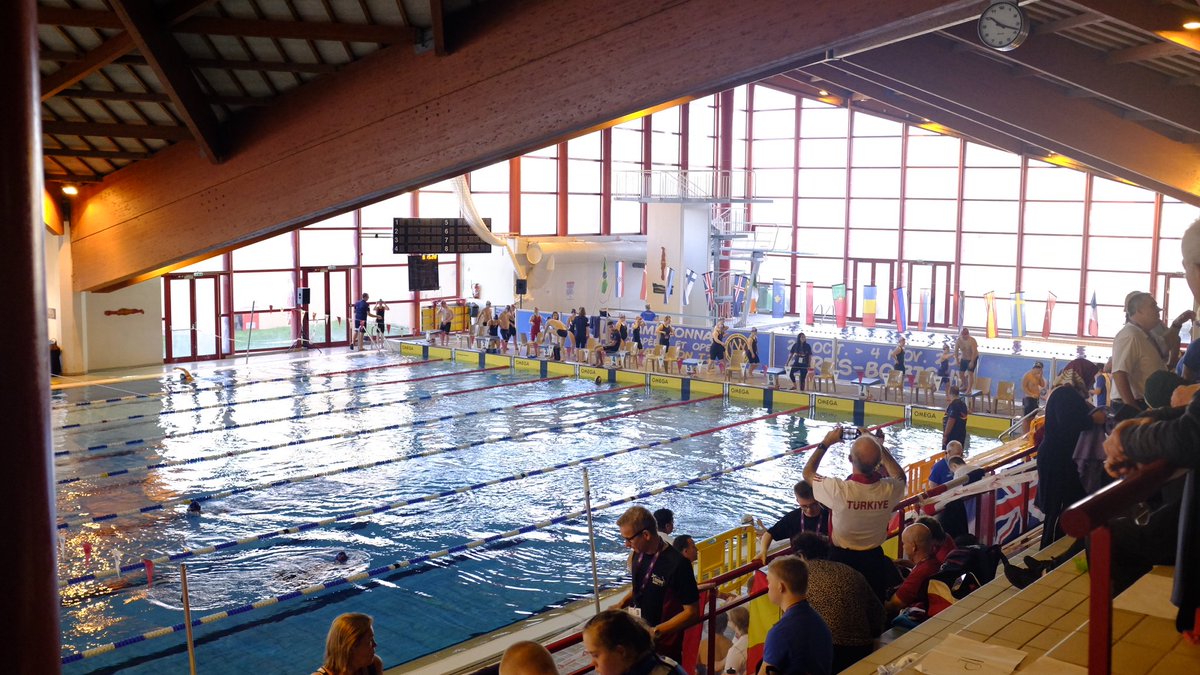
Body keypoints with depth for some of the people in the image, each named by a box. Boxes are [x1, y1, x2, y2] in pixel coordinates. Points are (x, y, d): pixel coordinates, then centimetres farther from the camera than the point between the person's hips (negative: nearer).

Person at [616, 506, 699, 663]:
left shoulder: (677, 564, -25)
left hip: (663, 646, -6)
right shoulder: (639, 554, -2)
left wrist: (656, 631, -26)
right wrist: (621, 604, 0)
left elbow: (692, 611, -20)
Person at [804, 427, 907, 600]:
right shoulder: (889, 489, -22)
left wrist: (826, 442, -2)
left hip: (842, 558, -2)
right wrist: (879, 447, 5)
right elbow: (900, 476, 6)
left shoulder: (839, 489, -30)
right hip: (874, 558, 2)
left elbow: (808, 472, -9)